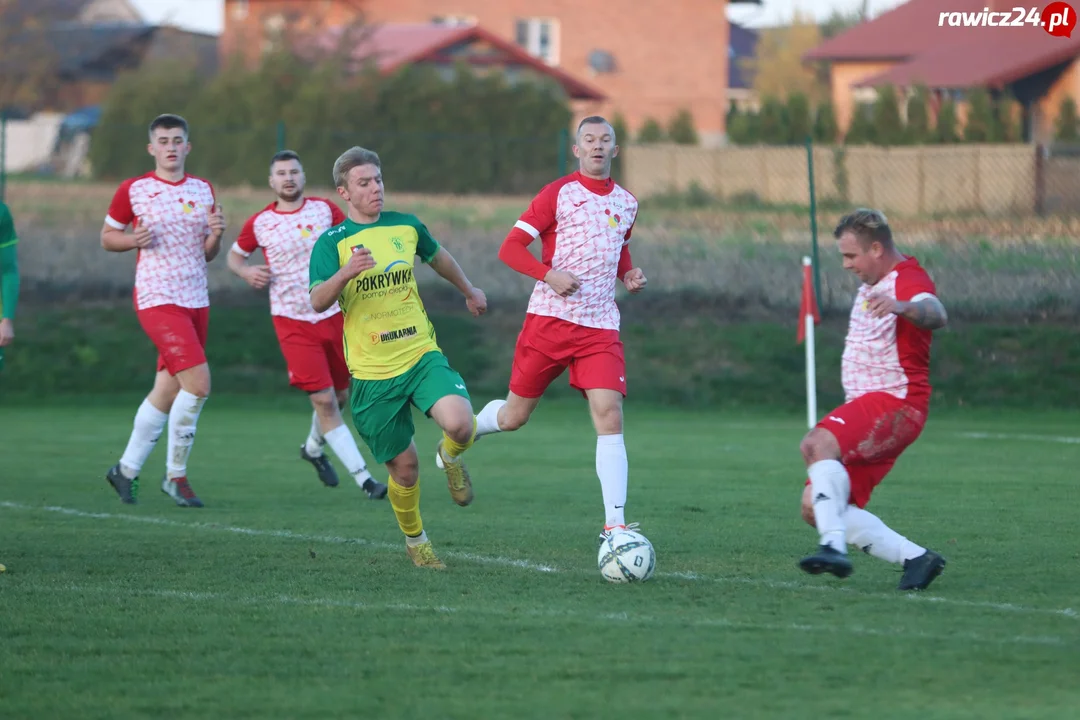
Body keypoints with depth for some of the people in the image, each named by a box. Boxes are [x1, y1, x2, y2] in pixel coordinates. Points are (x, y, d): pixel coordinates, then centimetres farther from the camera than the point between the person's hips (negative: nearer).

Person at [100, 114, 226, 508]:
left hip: (196, 300, 6)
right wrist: (134, 240, -14)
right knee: (198, 383, -18)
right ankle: (175, 476, -4)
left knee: (167, 391, 9)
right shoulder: (133, 190, -4)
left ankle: (126, 469, 24)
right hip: (157, 299, -6)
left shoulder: (204, 190, 10)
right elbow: (107, 237, 6)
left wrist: (215, 234, -5)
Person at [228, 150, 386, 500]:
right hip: (293, 322, -3)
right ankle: (364, 479, -12)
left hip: (333, 314, 3)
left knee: (339, 396, 13)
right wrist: (248, 272, -8)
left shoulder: (326, 210, 0)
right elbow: (235, 256, 13)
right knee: (324, 400, -12)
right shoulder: (259, 224, -2)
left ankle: (313, 448, 44)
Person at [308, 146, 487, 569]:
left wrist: (469, 291, 42)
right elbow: (317, 302, -19)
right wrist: (345, 272, -37)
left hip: (423, 356, 2)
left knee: (460, 425, -25)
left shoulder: (407, 227, 7)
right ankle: (415, 542, 29)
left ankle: (451, 456, 12)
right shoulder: (332, 243, -5)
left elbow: (438, 257, 29)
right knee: (404, 467, 2)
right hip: (372, 373, -2)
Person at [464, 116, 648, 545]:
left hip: (600, 327, 3)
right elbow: (510, 248, -6)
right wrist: (550, 274, -22)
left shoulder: (626, 203, 12)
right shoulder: (559, 194, -3)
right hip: (550, 317, -3)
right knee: (514, 416, 5)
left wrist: (628, 275, 9)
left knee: (609, 415, -13)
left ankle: (614, 524, -16)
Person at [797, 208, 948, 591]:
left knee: (817, 444, -34)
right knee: (816, 507, 1)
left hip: (896, 403, -10)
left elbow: (937, 315, -38)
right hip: (865, 403, 10)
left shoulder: (909, 280, -13)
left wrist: (903, 307, -57)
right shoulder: (872, 283, 18)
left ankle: (834, 547, -45)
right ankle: (916, 558, 1)